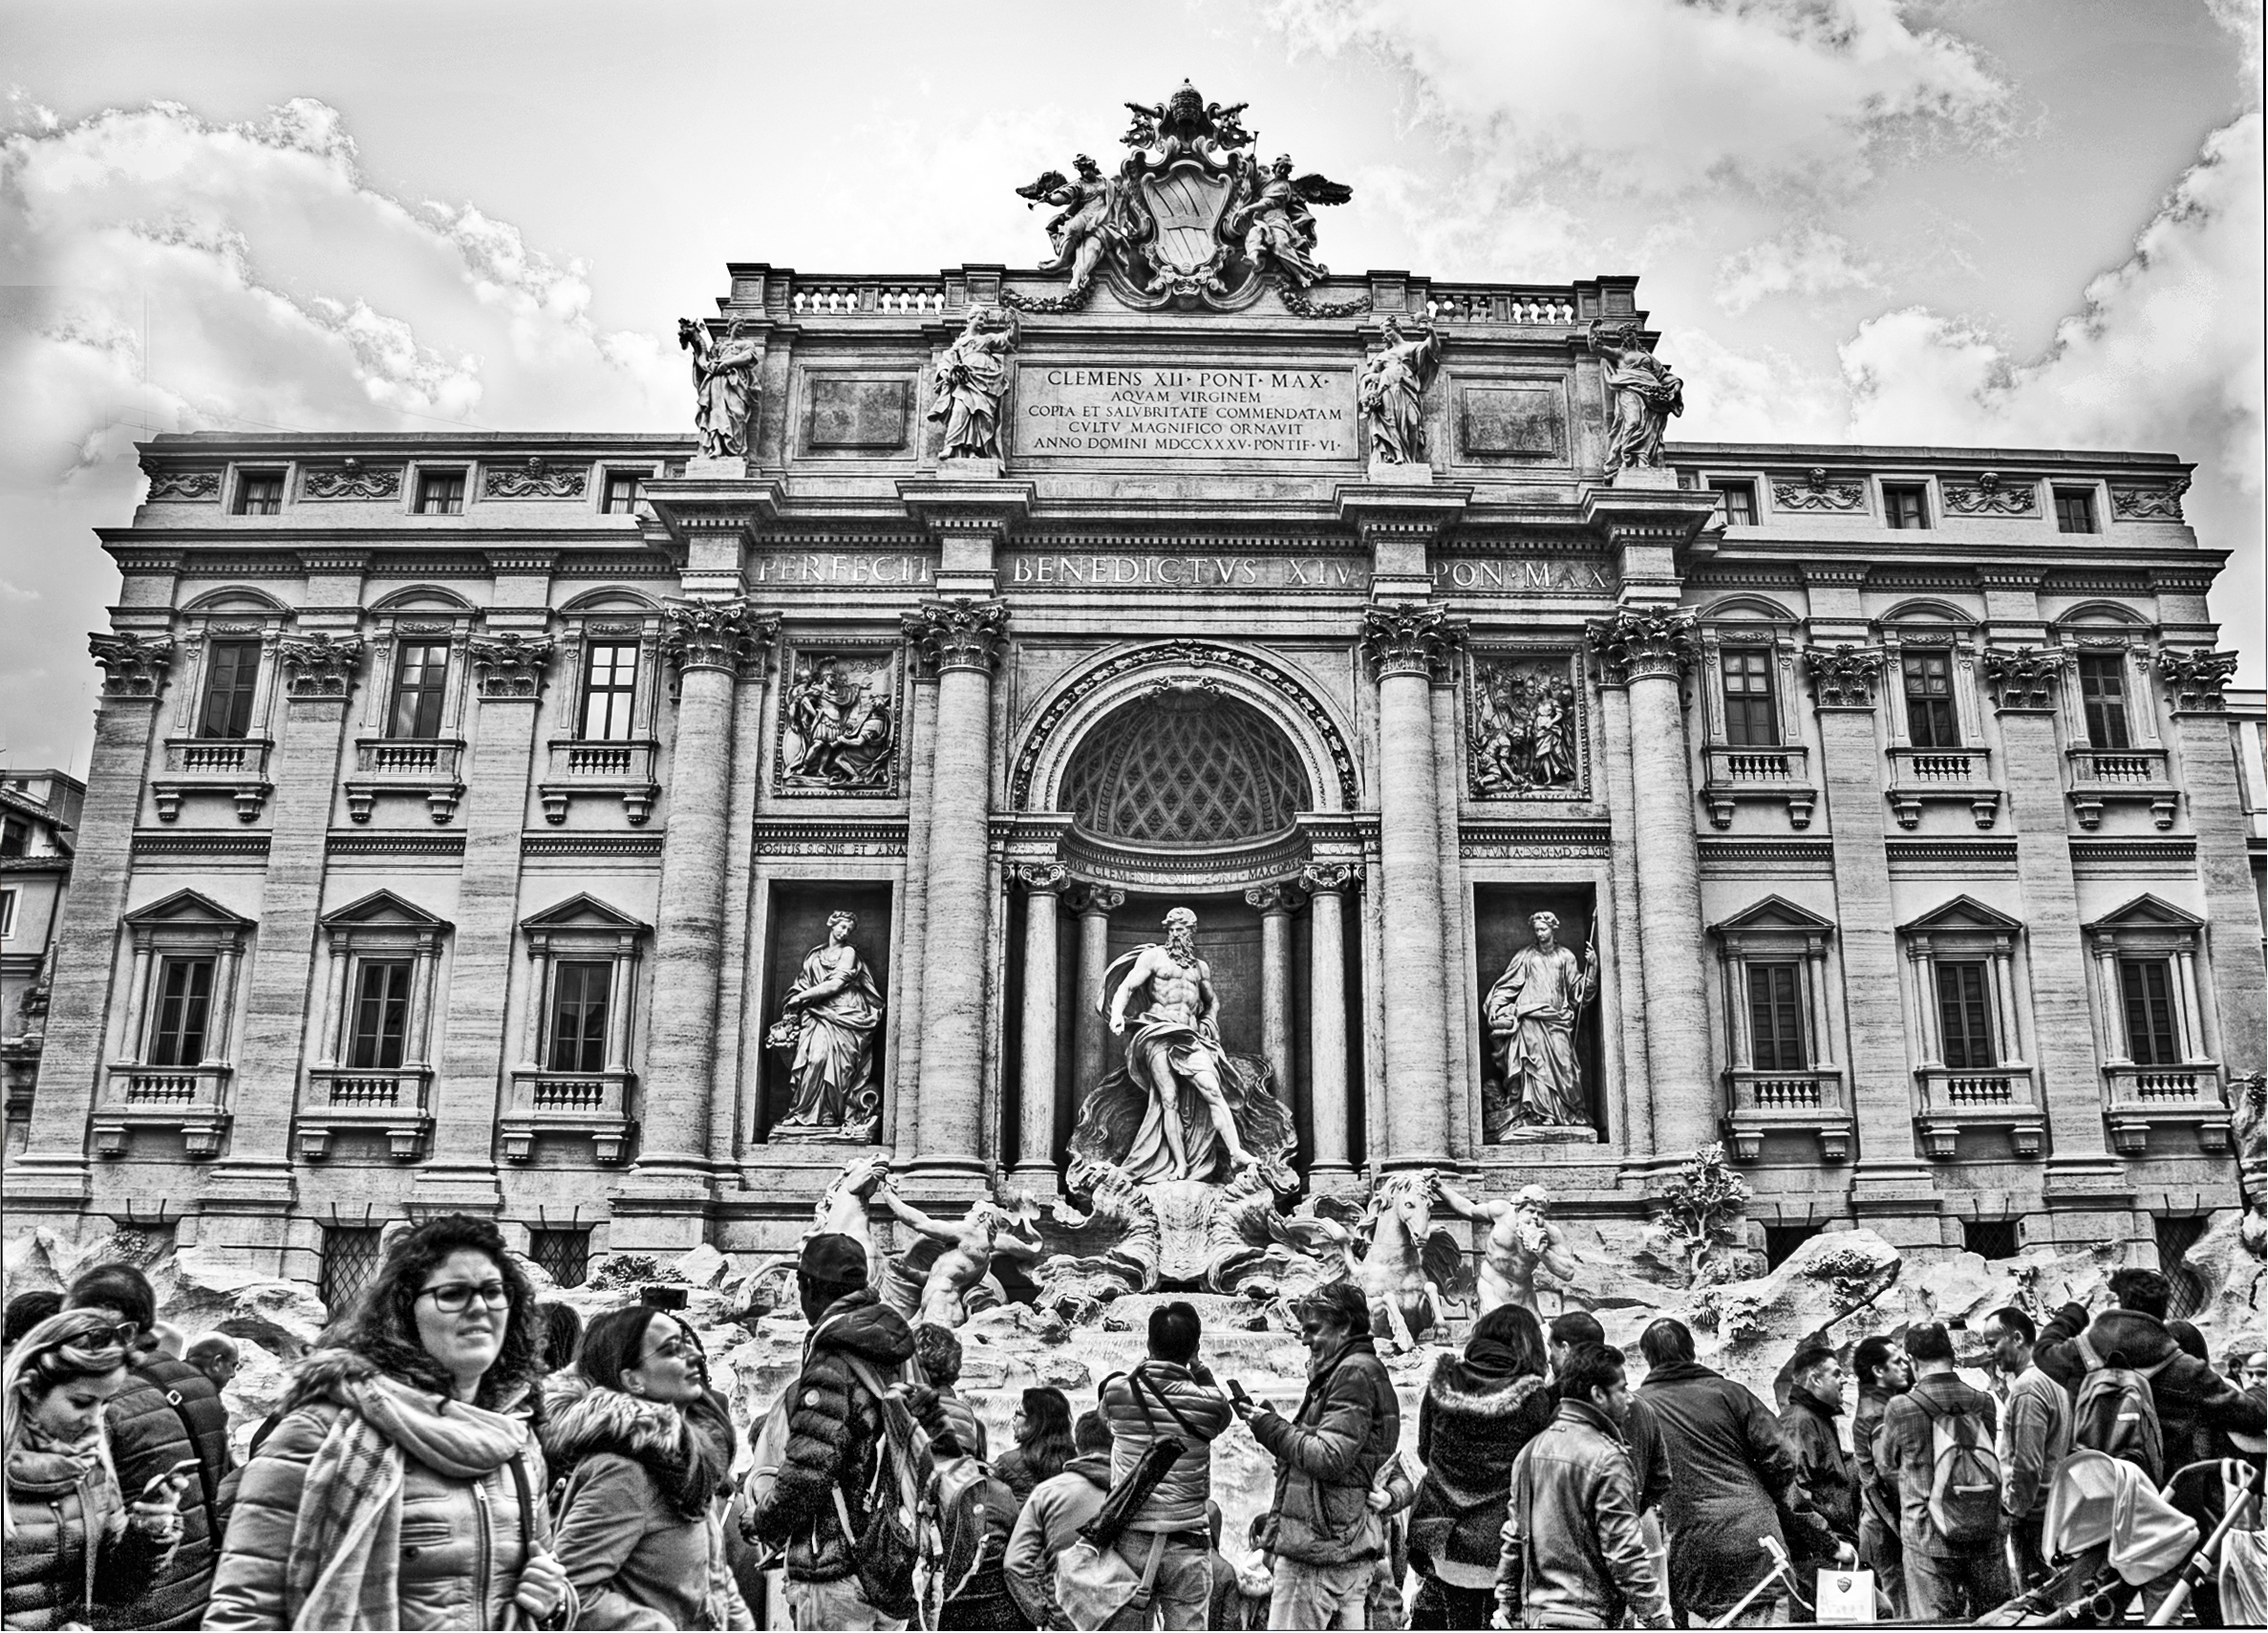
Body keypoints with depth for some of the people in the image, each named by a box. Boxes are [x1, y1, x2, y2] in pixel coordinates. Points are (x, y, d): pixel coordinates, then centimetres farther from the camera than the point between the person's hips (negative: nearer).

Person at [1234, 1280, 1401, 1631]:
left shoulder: (1354, 1372, -13)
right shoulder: (1365, 1369, 19)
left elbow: (1329, 1458, -20)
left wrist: (1273, 1429, -9)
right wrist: (1274, 1424, 7)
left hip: (1319, 1549, -10)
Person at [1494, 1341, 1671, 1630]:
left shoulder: (1531, 1451, 8)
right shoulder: (1606, 1459, -15)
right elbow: (1625, 1553, -15)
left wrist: (1507, 1605, 18)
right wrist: (1658, 1619, -6)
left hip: (1534, 1614, 8)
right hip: (1586, 1620, -8)